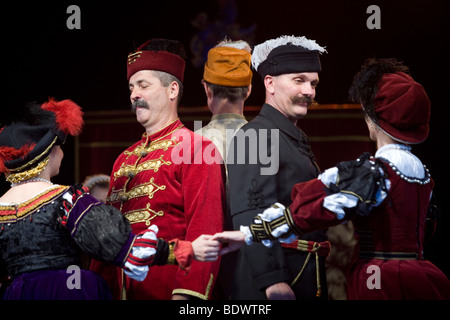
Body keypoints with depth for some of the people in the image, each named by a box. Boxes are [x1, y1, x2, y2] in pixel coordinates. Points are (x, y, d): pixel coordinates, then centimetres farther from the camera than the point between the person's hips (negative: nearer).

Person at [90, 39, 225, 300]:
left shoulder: (196, 149, -7)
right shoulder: (125, 160, 15)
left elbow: (204, 231, -15)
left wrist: (185, 294, -23)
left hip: (166, 291, -7)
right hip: (119, 292, 7)